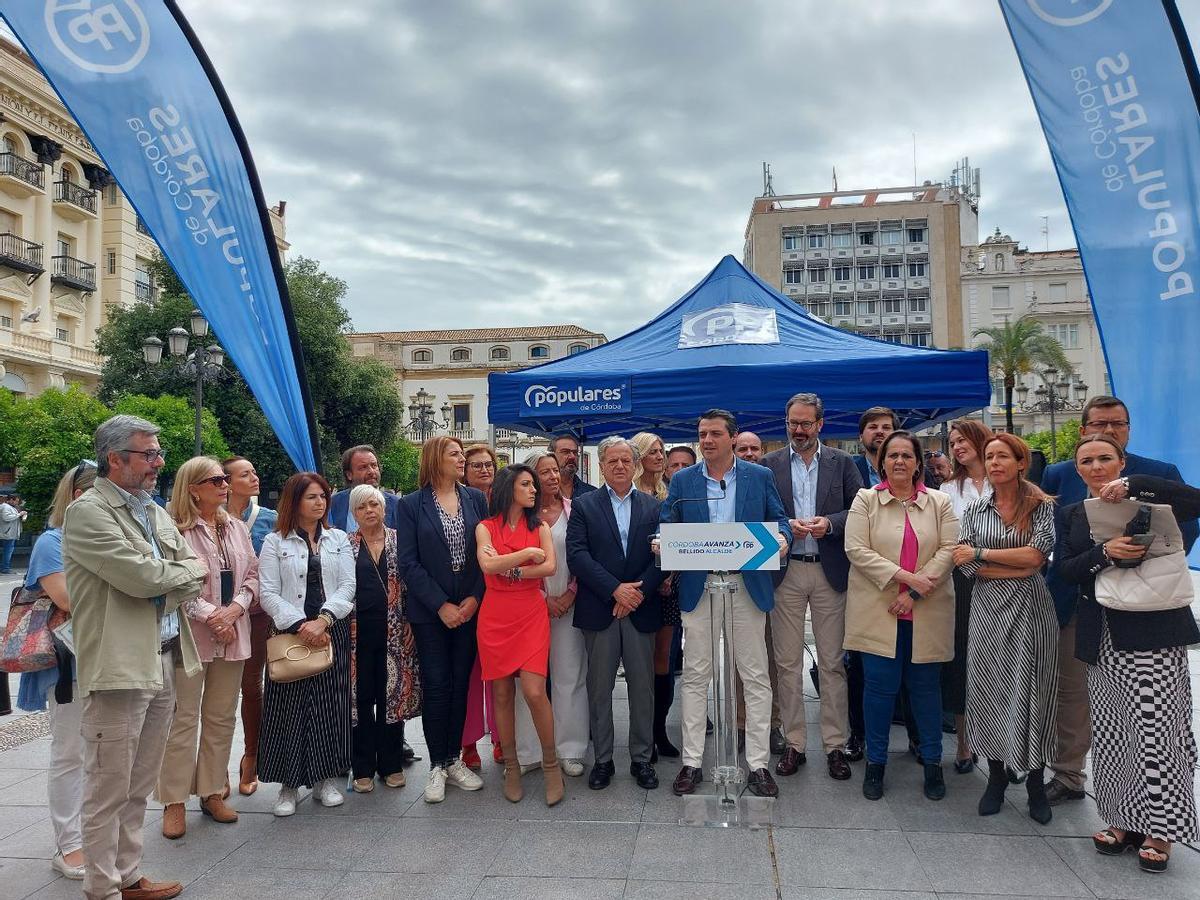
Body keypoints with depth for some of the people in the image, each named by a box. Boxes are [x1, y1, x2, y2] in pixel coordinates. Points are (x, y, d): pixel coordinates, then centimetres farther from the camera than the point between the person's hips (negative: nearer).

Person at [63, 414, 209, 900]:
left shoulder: (155, 511, 14)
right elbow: (143, 576, -20)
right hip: (119, 669, -8)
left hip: (163, 664, 8)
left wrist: (161, 577, -8)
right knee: (108, 791, 3)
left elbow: (196, 579, 10)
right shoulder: (87, 512, -11)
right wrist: (188, 570, -3)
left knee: (138, 788, 18)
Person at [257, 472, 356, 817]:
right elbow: (268, 594, -4)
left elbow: (347, 587, 1)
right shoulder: (275, 542, 3)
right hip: (290, 633, -2)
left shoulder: (339, 539, 10)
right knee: (289, 707, -1)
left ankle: (326, 779, 17)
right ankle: (289, 785, 12)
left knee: (330, 706, 4)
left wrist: (322, 620, -14)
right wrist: (300, 625, -15)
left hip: (332, 632, 2)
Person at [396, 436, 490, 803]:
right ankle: (437, 766, 13)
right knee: (436, 686, 2)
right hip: (430, 612, -3)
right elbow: (408, 562, -6)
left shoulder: (475, 499, 5)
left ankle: (454, 760, 20)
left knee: (460, 685, 9)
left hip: (469, 608, 3)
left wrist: (475, 598, -8)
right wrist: (441, 605, -11)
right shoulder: (412, 505, -2)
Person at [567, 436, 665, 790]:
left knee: (643, 687, 7)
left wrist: (639, 591, -12)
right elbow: (577, 555, -7)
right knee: (599, 687, 6)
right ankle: (602, 759, 18)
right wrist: (615, 589, -14)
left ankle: (642, 758, 19)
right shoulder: (584, 505, 4)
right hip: (599, 609, -1)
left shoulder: (654, 507, 9)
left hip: (642, 609, 1)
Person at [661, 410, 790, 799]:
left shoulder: (760, 476, 5)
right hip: (698, 588, 1)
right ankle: (691, 762, 16)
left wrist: (782, 538, -17)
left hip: (748, 586, 0)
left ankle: (758, 763, 15)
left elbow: (779, 519, 5)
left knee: (755, 677, 4)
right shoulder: (682, 481, 7)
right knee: (695, 676, 6)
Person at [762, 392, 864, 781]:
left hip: (830, 571, 0)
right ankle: (794, 744, 16)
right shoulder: (769, 464, 6)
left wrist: (830, 523, -14)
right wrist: (785, 526, -14)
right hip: (785, 572, 0)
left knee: (832, 662, 5)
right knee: (787, 662, 6)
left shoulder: (842, 463, 6)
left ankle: (835, 745, 15)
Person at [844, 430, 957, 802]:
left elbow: (948, 550, -1)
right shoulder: (865, 500, 3)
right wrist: (903, 576, -15)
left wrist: (914, 593, -12)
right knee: (880, 686, 1)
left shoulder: (940, 503, 8)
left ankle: (932, 764, 24)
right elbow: (857, 550, -6)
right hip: (878, 612, -1)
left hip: (926, 614, 1)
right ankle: (875, 763, 16)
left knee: (926, 686, 9)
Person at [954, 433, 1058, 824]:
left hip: (1031, 609, -2)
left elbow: (1037, 555, -12)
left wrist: (981, 552, -8)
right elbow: (966, 564, -2)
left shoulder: (1041, 506, 2)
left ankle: (1036, 784, 17)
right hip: (989, 608, 2)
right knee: (989, 691, 4)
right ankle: (996, 776, 19)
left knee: (1032, 692, 3)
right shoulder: (975, 509, 7)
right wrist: (1019, 565, -10)